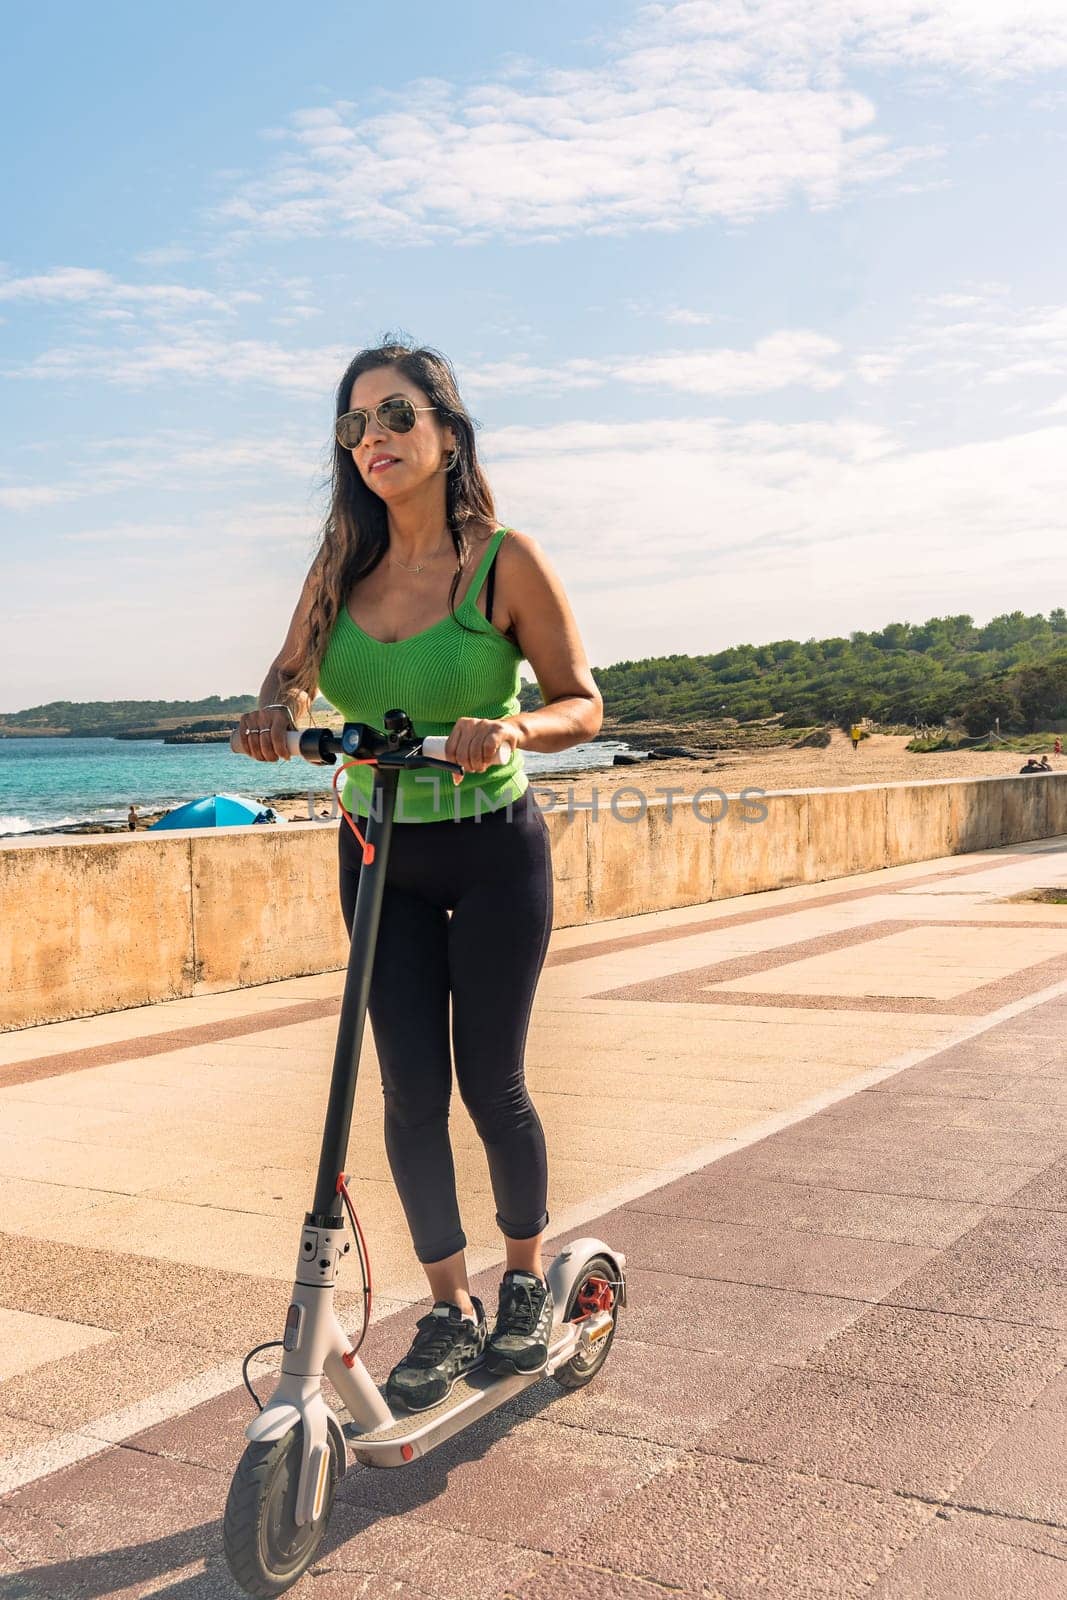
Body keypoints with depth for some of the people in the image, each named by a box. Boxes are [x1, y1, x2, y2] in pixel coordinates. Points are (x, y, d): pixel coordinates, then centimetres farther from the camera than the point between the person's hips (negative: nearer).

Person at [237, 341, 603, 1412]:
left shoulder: (504, 561, -13)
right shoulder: (340, 566, -2)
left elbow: (582, 703, -10)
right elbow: (291, 671, 8)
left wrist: (512, 727, -31)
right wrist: (275, 710, -16)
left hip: (493, 852, -3)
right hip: (380, 853, 4)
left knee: (489, 1083, 3)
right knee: (410, 1089, 3)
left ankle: (526, 1277, 29)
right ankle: (450, 1307, 21)